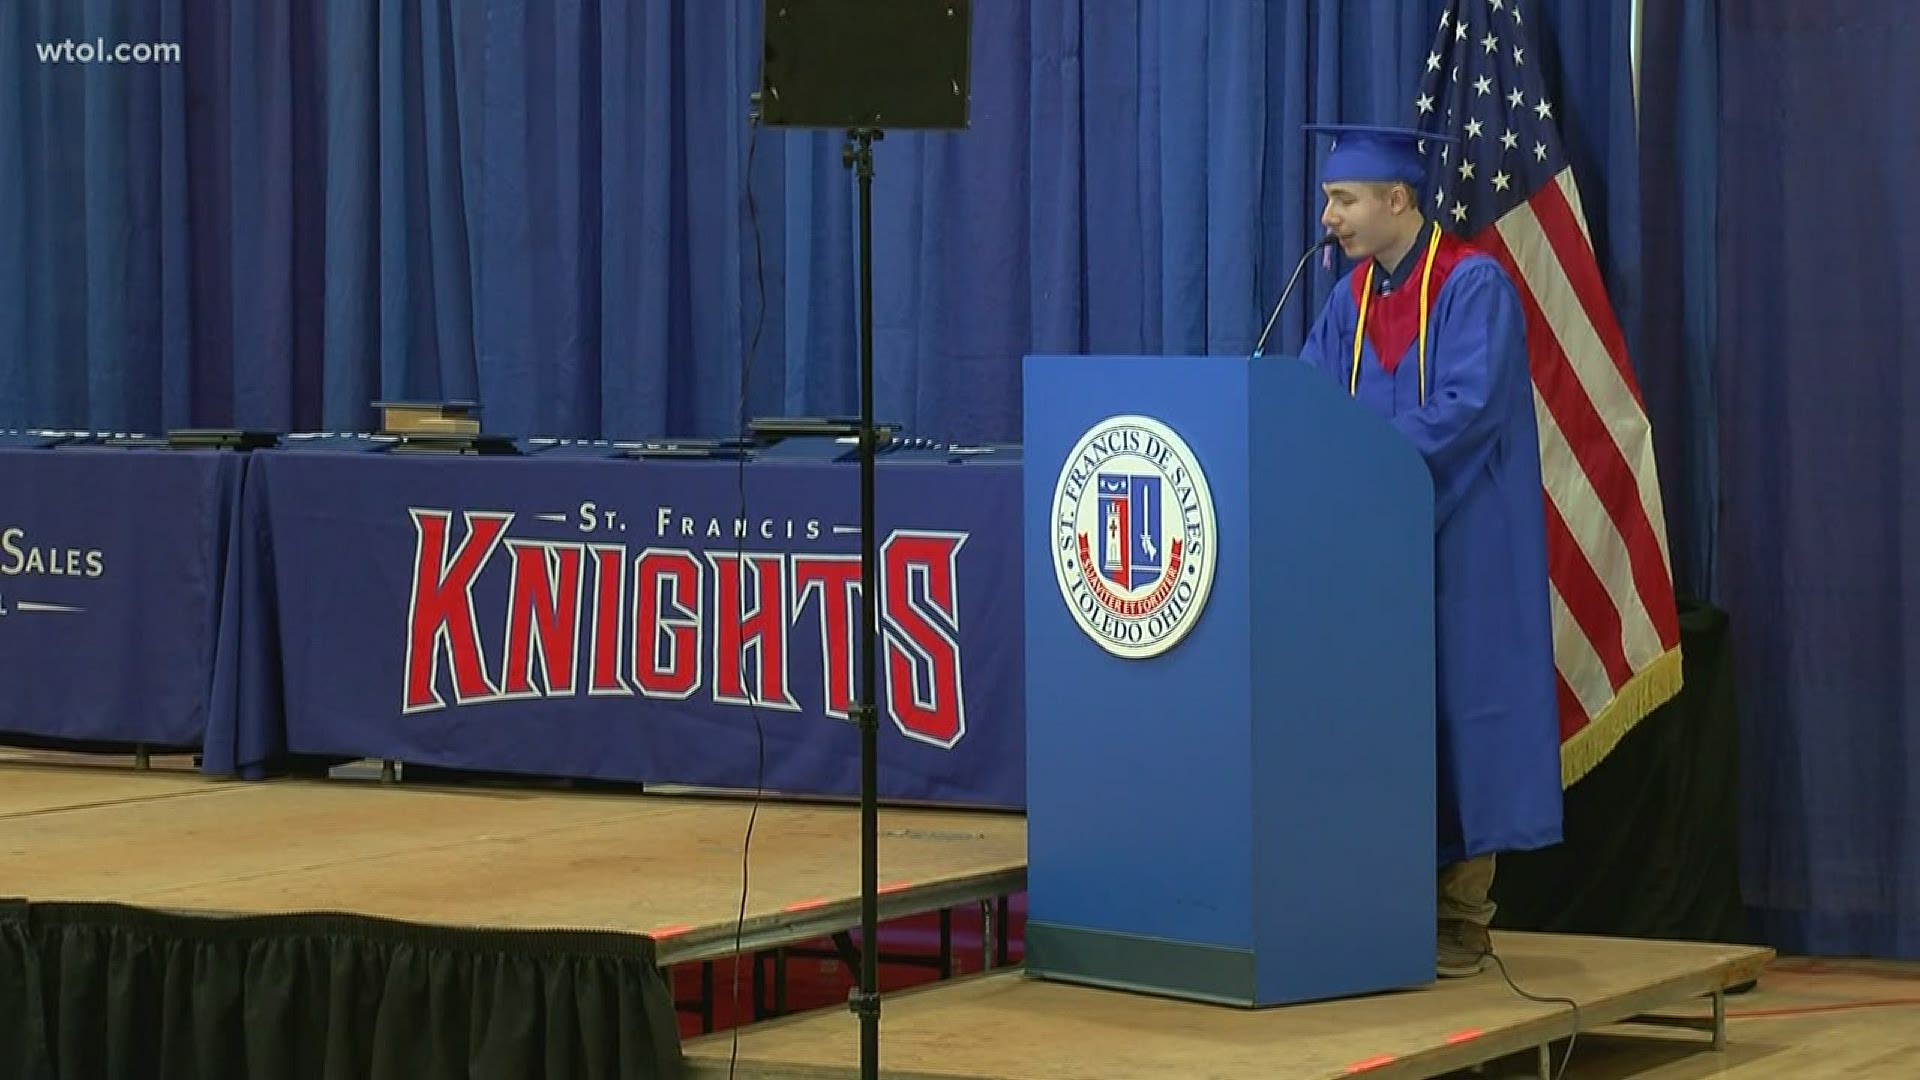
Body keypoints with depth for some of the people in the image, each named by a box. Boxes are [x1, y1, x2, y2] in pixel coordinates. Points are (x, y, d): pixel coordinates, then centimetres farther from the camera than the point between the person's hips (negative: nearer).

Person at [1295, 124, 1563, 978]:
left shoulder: (1474, 287, -11)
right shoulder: (1353, 297, 11)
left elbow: (1468, 406, -21)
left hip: (1460, 544, -6)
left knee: (1452, 714, -3)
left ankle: (1462, 917, 4)